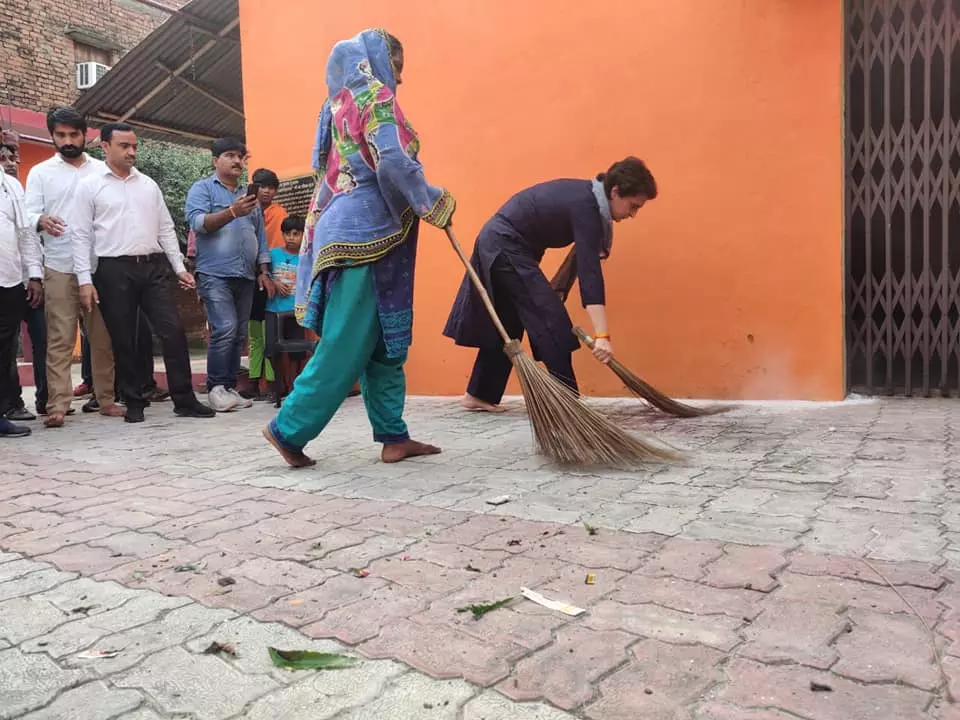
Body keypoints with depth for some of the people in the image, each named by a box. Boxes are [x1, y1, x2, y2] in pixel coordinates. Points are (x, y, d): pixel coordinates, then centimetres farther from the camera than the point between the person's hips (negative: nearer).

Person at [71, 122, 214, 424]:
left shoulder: (148, 184, 14)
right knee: (123, 340, 4)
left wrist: (180, 267, 9)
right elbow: (82, 236, -1)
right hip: (114, 270, -3)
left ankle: (185, 399, 2)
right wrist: (85, 280, -8)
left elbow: (166, 229, 16)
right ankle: (134, 402, 15)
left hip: (154, 266, 3)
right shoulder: (90, 186, 3)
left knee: (173, 331, -4)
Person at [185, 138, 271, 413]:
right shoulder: (202, 188, 7)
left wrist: (264, 270, 14)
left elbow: (260, 235, 24)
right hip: (215, 274, -5)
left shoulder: (249, 195, 23)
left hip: (246, 276, 6)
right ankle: (216, 388, -7)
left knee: (239, 334, 2)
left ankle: (231, 387, 8)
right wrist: (232, 212, -22)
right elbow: (197, 222, -10)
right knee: (225, 329, -16)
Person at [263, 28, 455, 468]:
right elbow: (393, 164, -19)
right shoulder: (375, 98, -4)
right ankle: (289, 429, 1)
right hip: (365, 234, -9)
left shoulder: (341, 105, 22)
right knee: (346, 345, -5)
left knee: (384, 342, 8)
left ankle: (393, 436, 9)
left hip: (350, 232, 9)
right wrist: (435, 203, -5)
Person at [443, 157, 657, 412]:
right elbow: (589, 271, -32)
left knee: (506, 326, 15)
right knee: (551, 319, -10)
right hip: (504, 247, -10)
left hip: (498, 244, 10)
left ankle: (479, 394, 23)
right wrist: (601, 335, -37)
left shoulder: (587, 195, 5)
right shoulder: (585, 206, -23)